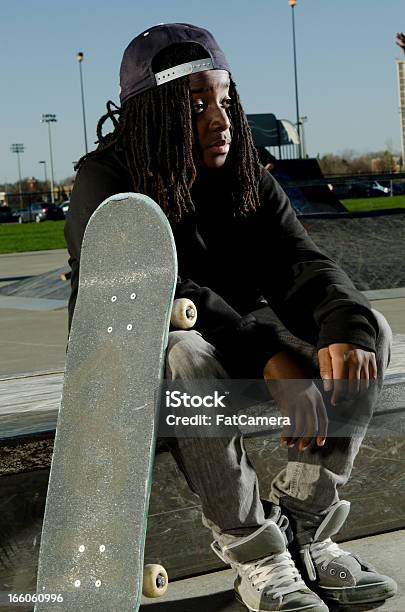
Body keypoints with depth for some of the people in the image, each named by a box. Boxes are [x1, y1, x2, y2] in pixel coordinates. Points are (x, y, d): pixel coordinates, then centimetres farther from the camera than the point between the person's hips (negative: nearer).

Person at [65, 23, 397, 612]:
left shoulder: (247, 179, 0)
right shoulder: (105, 182, -16)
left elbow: (301, 264, -13)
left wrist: (346, 330, -37)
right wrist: (271, 357, -43)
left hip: (242, 342, 5)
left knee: (367, 329, -16)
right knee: (186, 355, -40)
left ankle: (304, 530, -17)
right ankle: (254, 554, -26)